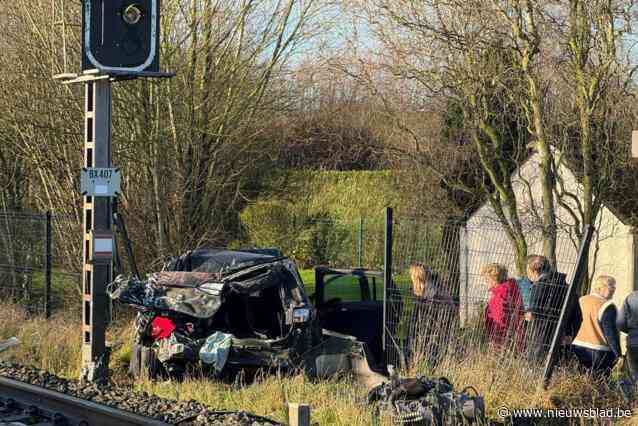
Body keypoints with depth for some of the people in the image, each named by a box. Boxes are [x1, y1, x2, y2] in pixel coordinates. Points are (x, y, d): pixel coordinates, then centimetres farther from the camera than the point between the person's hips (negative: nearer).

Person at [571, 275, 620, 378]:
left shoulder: (582, 301, 9)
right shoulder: (607, 307, -13)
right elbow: (610, 332, -15)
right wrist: (618, 354, -12)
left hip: (578, 347, 7)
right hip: (599, 353, -7)